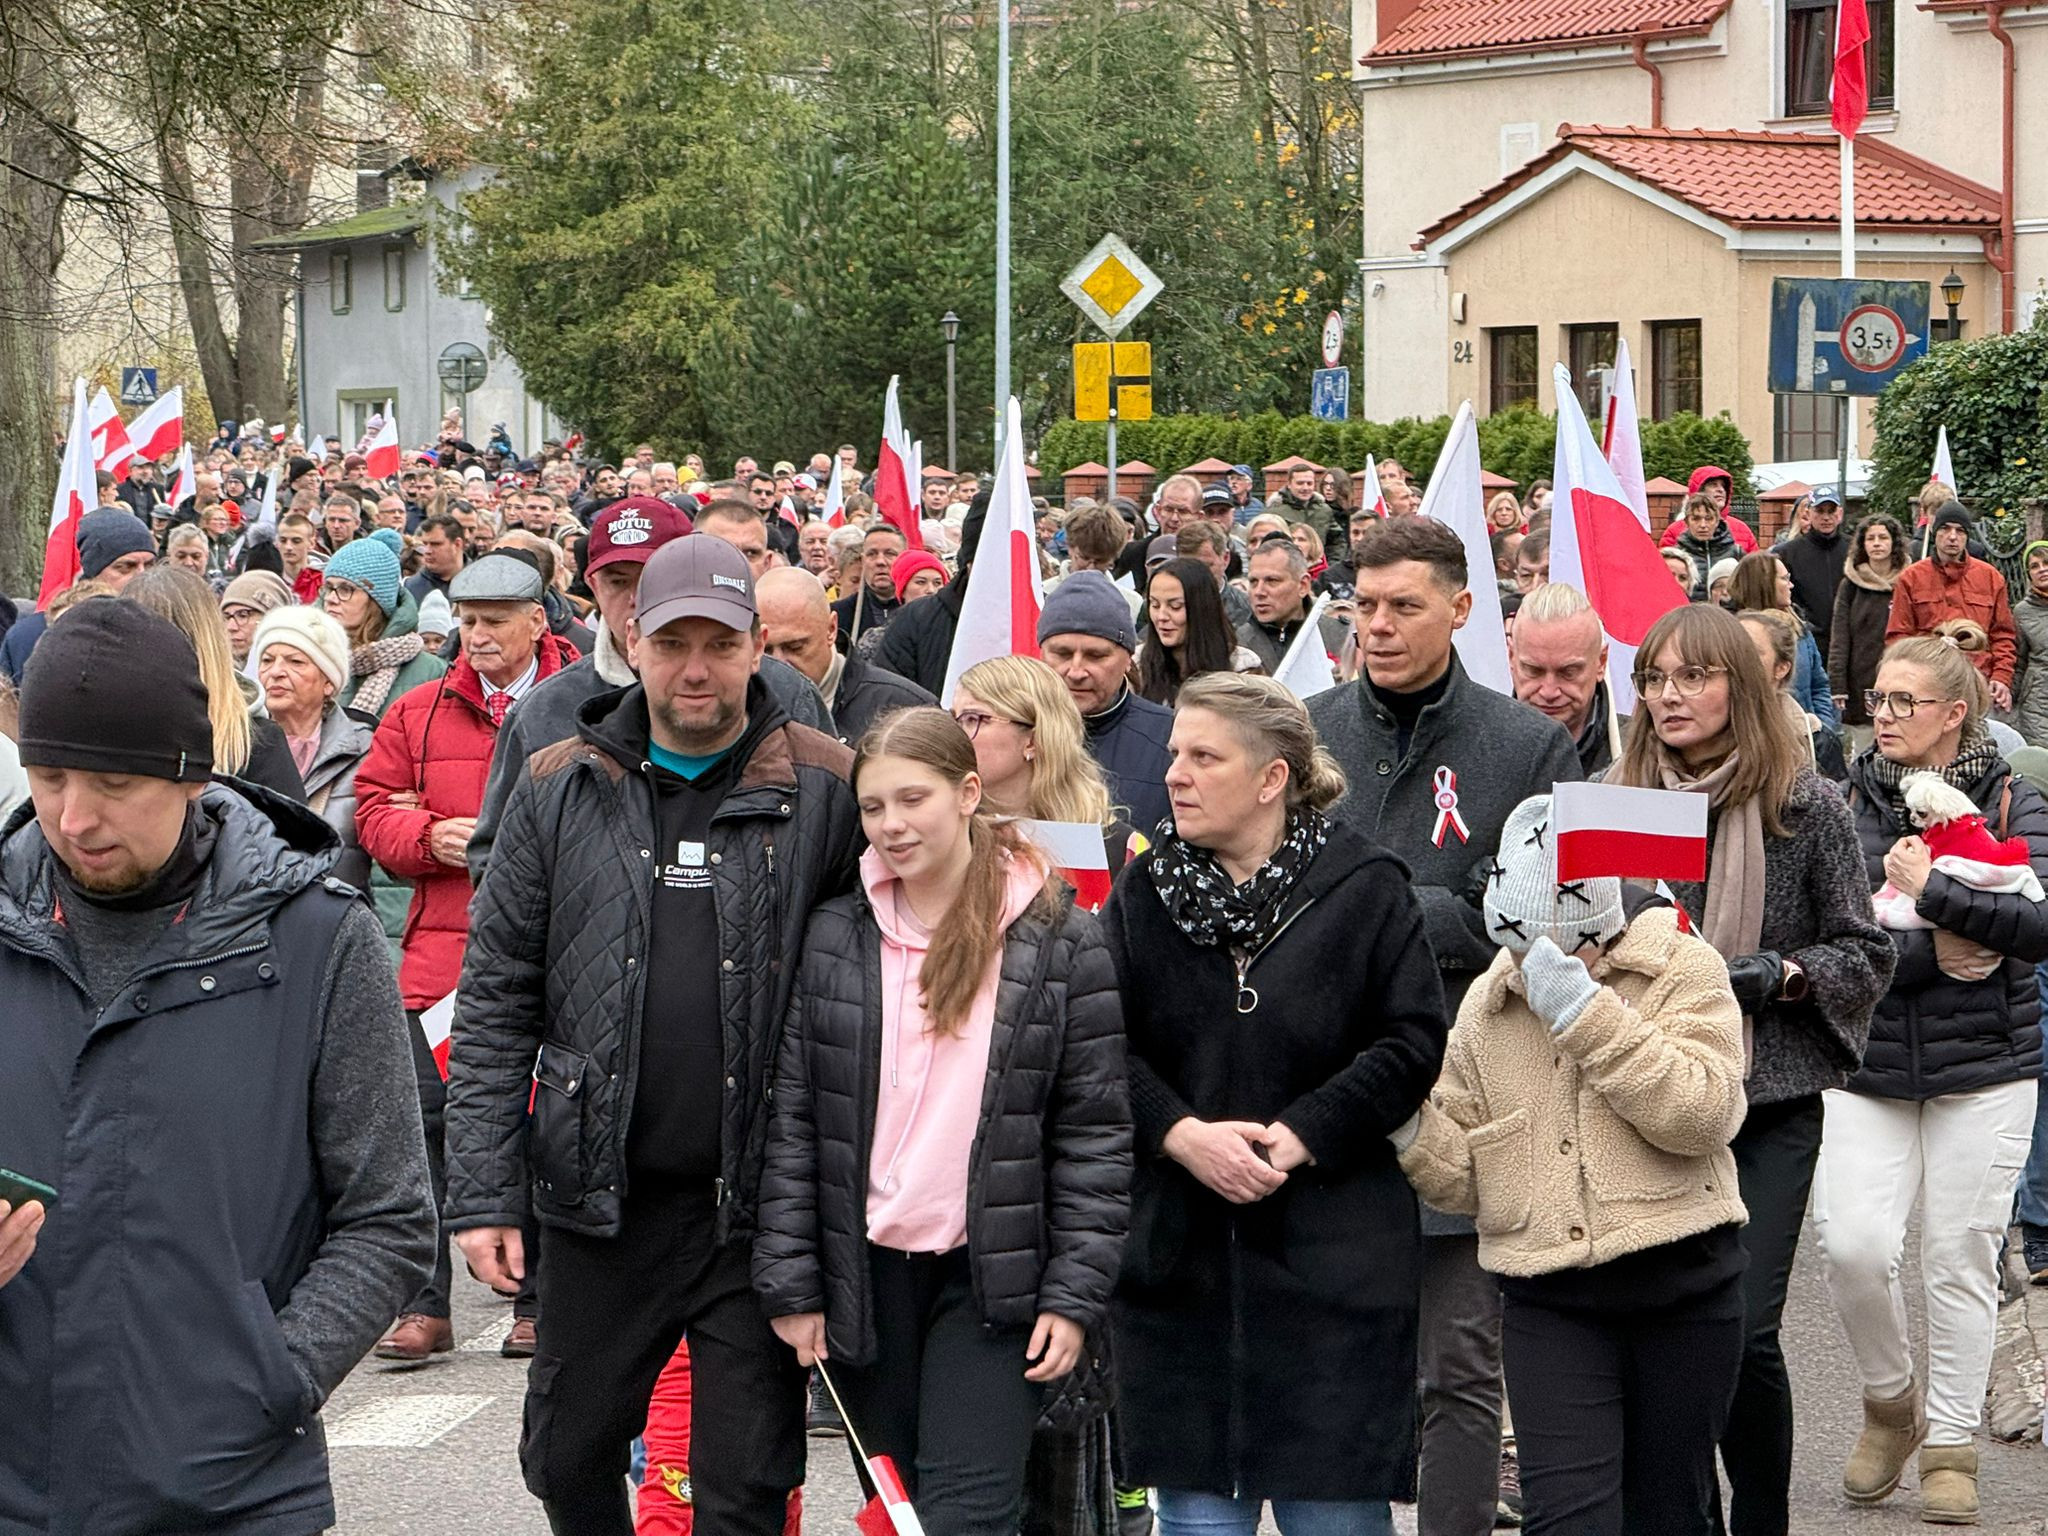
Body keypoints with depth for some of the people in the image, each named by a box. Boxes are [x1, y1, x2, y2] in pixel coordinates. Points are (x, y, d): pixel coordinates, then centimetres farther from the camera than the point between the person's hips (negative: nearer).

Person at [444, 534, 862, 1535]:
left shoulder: (827, 793, -2)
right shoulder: (558, 791, 4)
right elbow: (496, 1004, 4)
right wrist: (483, 1190, -3)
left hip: (757, 1201, -2)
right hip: (598, 1195, 2)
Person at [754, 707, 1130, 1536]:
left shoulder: (1061, 940, -3)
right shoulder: (836, 934, 3)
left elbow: (1095, 1131, -2)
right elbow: (793, 1118, 4)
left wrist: (1075, 1294, -7)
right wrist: (791, 1281, -1)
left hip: (994, 1280, -3)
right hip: (865, 1273, 3)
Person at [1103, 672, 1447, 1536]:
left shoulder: (1365, 889, -3)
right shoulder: (1144, 891, 6)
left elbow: (1413, 1044, -7)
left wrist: (1300, 1137, -14)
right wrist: (1182, 1133, -14)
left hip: (1331, 1260, -3)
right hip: (1179, 1248, 3)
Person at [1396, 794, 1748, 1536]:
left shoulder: (1683, 969, -3)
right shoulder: (1487, 1006, 9)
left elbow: (1702, 1113, -18)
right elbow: (1465, 1170, 11)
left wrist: (1584, 1013, -23)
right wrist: (1410, 1127, -11)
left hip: (1681, 1292, -2)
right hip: (1549, 1305, 2)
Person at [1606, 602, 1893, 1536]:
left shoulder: (1807, 809, 0)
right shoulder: (1613, 799, 5)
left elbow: (1865, 952, 4)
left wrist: (1779, 974, -12)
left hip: (1771, 1101, -2)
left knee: (1742, 1331, -11)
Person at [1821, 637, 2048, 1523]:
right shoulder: (1846, 803, 3)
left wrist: (1931, 895, -19)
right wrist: (1932, 950, -17)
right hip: (1867, 1062, 1)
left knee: (1961, 1258, 1)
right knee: (1852, 1243, -13)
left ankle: (1951, 1448, 15)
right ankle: (1891, 1401, 14)